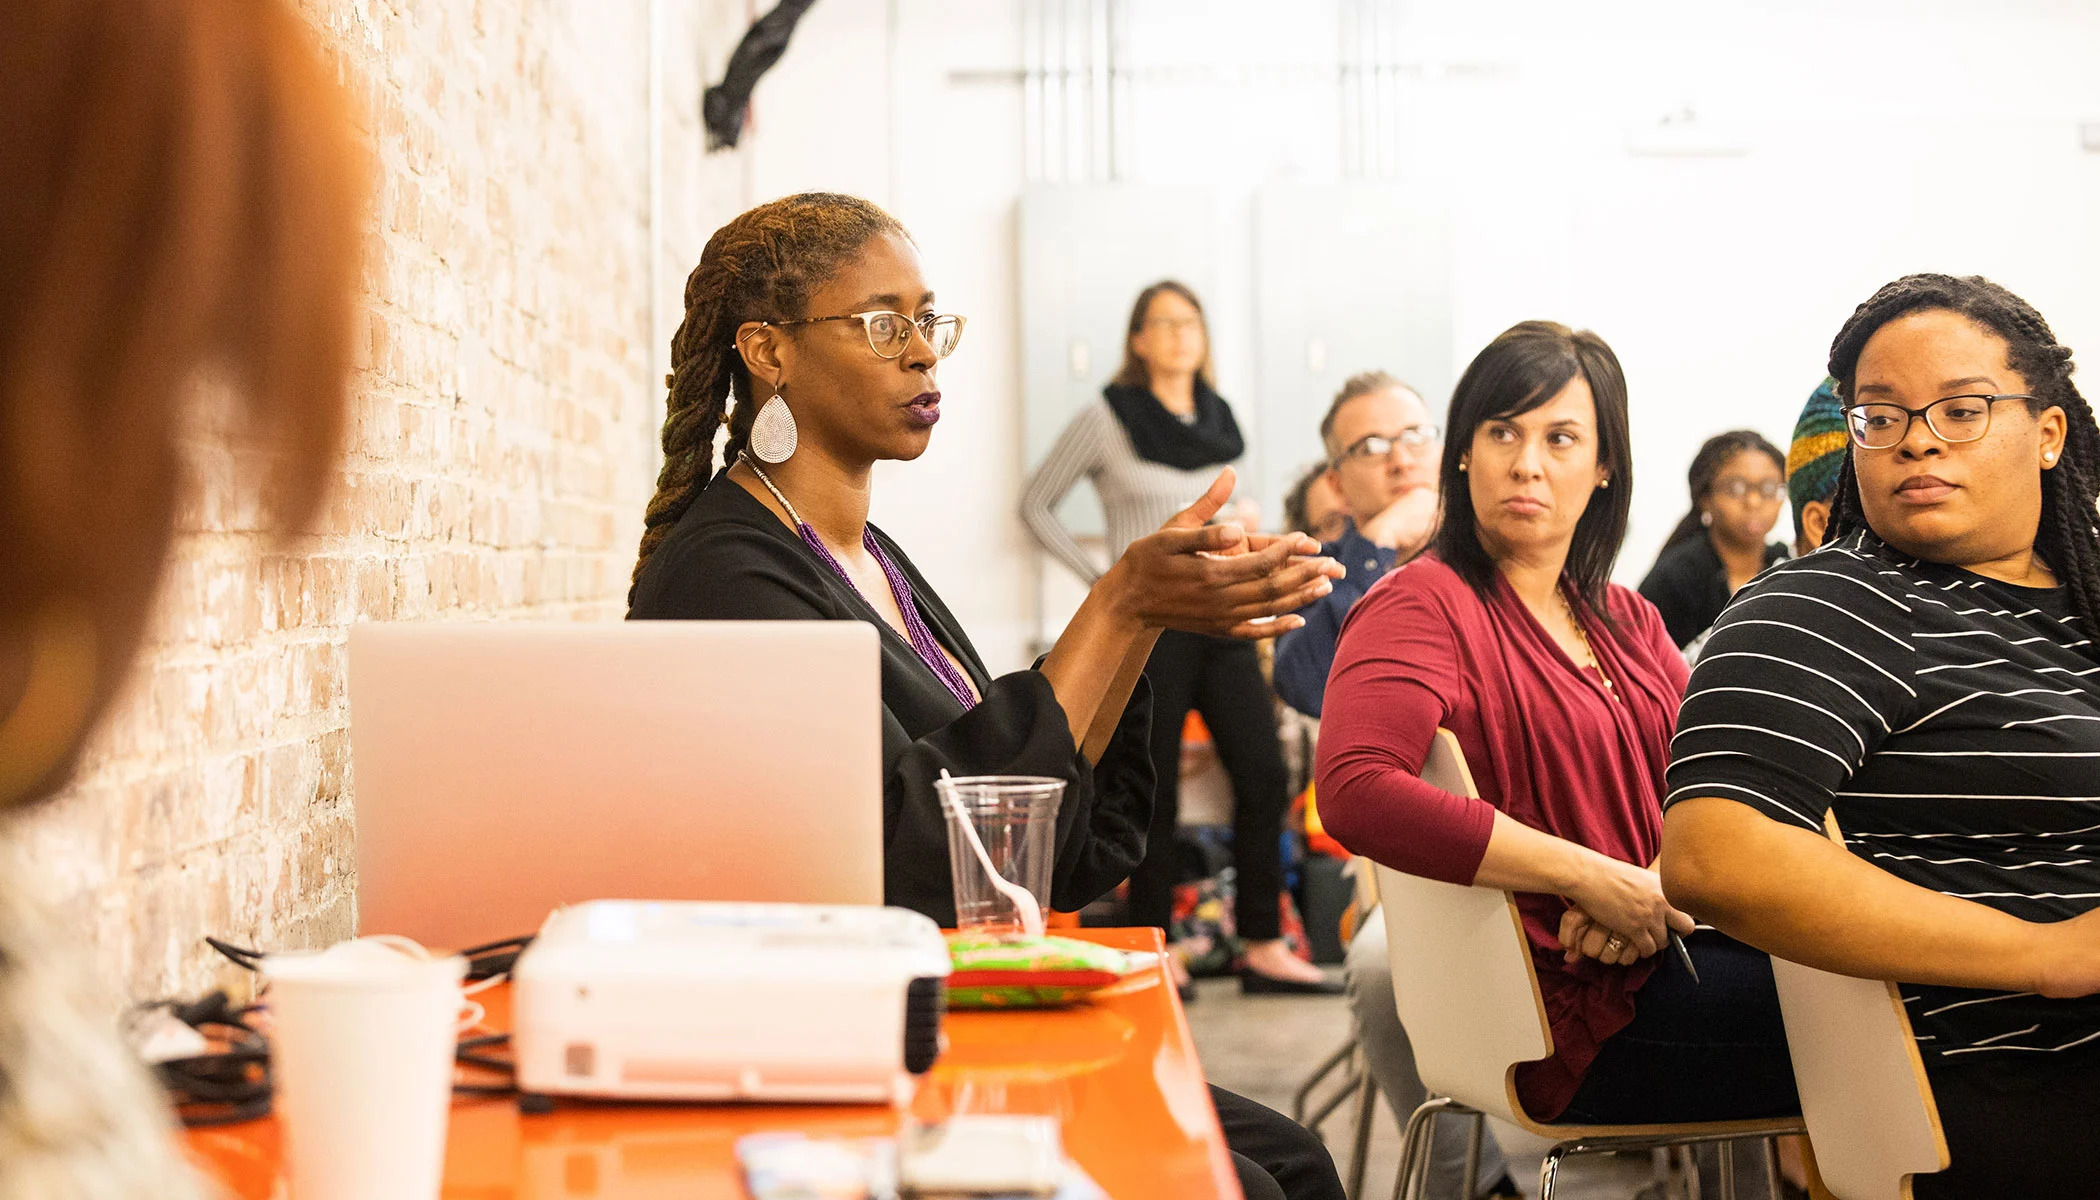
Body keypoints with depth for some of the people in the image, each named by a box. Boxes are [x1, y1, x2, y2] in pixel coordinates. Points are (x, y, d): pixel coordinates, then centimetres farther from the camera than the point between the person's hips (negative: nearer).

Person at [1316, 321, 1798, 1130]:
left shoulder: (1623, 618, 17)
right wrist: (1593, 879, -22)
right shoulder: (1424, 604, -7)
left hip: (1674, 945, 7)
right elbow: (1355, 794, -25)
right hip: (1583, 1019, -7)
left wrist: (1664, 882, -17)